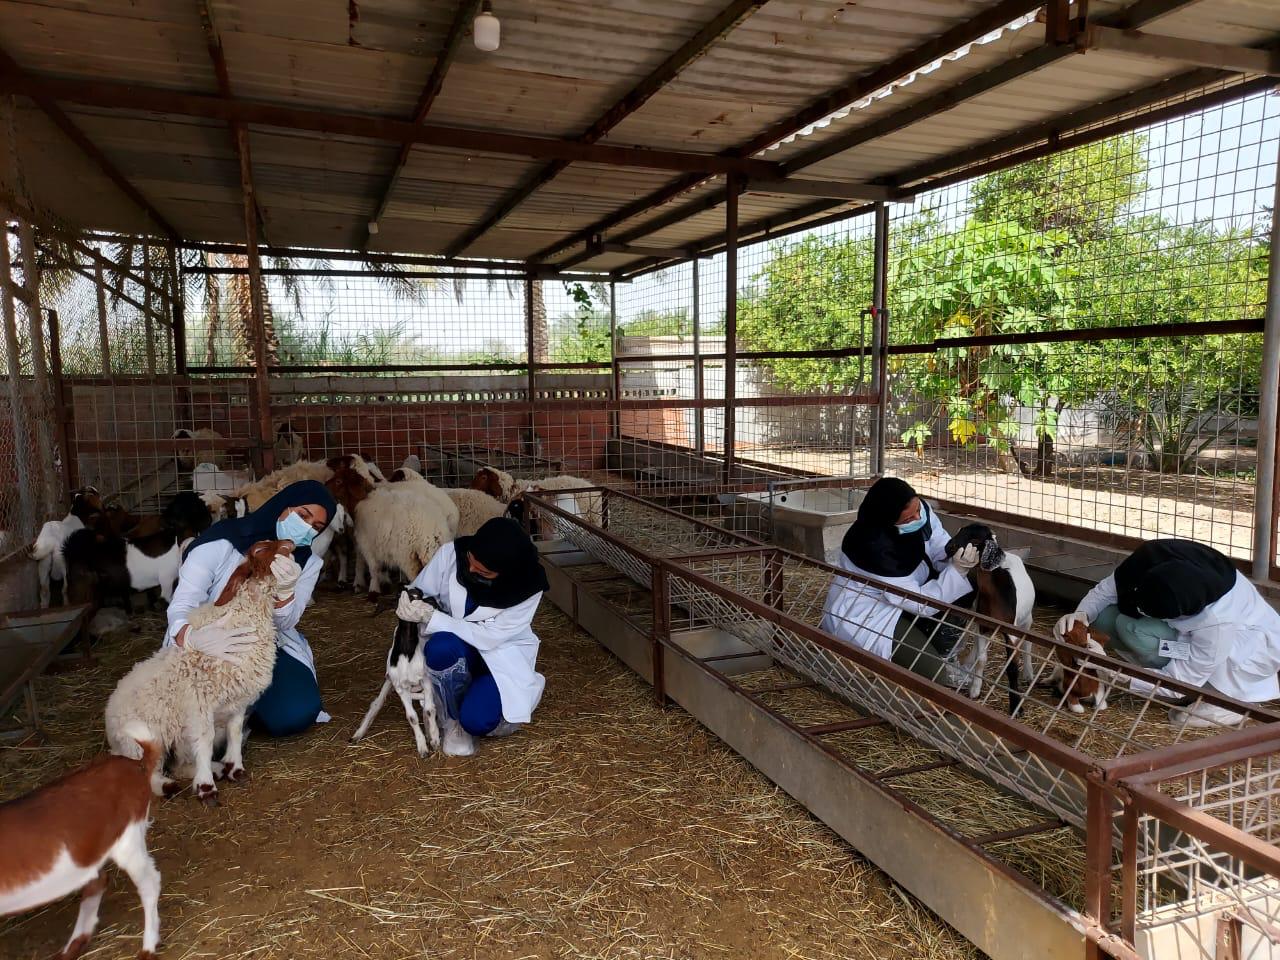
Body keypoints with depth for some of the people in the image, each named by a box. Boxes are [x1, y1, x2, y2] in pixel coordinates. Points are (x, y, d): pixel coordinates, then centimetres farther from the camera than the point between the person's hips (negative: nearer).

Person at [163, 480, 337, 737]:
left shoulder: (308, 563, -2)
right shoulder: (222, 542, -17)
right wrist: (192, 636, -50)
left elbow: (283, 625, -14)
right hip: (207, 650, -3)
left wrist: (285, 590, -38)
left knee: (296, 713, -23)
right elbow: (181, 605, -24)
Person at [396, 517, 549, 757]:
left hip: (502, 651, -2)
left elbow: (488, 637, -25)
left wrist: (430, 617, -35)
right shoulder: (451, 553, -21)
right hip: (455, 645, 2)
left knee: (476, 720, -28)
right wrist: (410, 607, -32)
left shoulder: (529, 586, -24)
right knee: (441, 646, -36)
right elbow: (420, 595, -7)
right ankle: (453, 719, -10)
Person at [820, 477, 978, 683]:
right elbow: (920, 604, -29)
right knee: (932, 671, -17)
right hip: (863, 614, -8)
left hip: (906, 594, 8)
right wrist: (957, 570, -36)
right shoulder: (874, 546, -35)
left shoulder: (920, 510, -16)